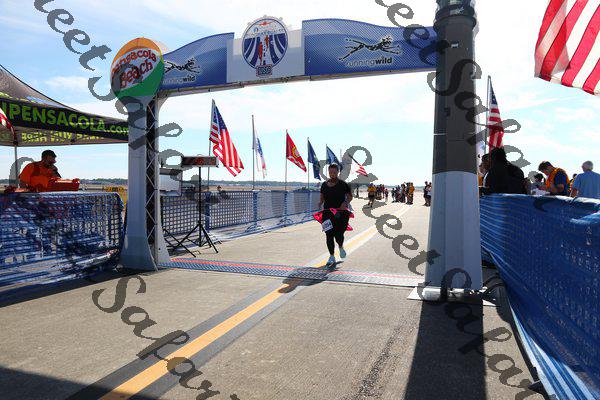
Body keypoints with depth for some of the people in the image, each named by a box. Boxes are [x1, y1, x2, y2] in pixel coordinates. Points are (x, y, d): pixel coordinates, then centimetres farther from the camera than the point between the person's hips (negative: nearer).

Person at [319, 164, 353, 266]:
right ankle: (332, 257, 12)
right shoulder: (324, 185, 10)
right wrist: (320, 203, -3)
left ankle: (341, 247, 28)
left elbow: (350, 196, 7)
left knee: (338, 235, -8)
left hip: (341, 213, -3)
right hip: (328, 213, 3)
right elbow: (322, 197, 19)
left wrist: (346, 203, -13)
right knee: (329, 235, -1)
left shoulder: (343, 184, 0)